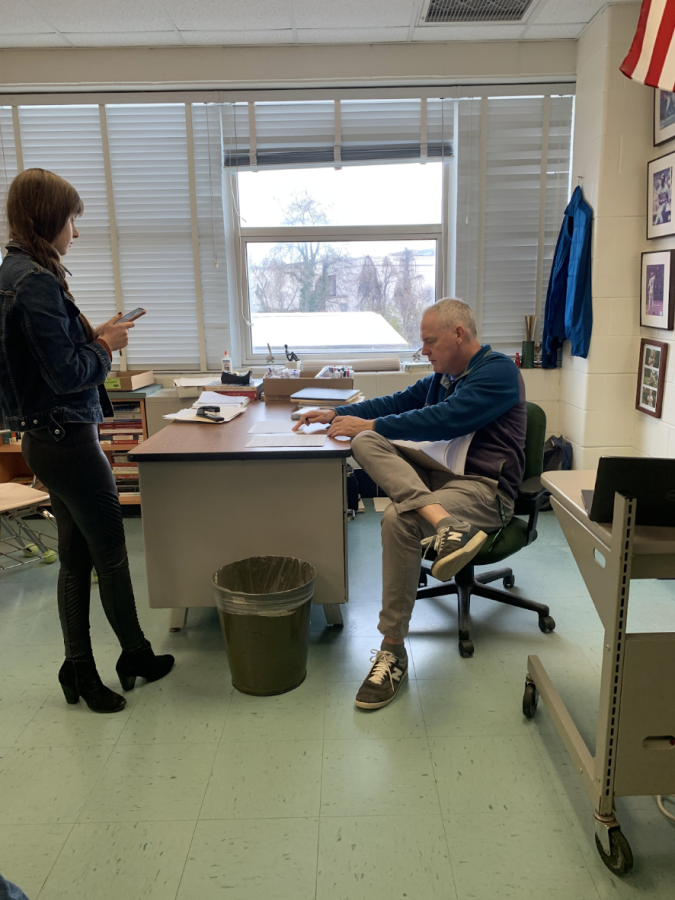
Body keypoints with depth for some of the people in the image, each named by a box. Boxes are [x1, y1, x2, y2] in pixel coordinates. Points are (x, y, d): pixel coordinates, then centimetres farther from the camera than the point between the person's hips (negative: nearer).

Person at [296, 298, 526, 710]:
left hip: (484, 487, -8)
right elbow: (398, 403, 29)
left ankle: (393, 651, -22)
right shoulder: (443, 377, 21)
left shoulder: (498, 371, -7)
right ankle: (445, 522, -38)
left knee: (399, 518, -34)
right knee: (366, 442, -17)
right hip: (439, 471, 8)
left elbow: (445, 419, -19)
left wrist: (371, 424, -15)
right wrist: (336, 413, 19)